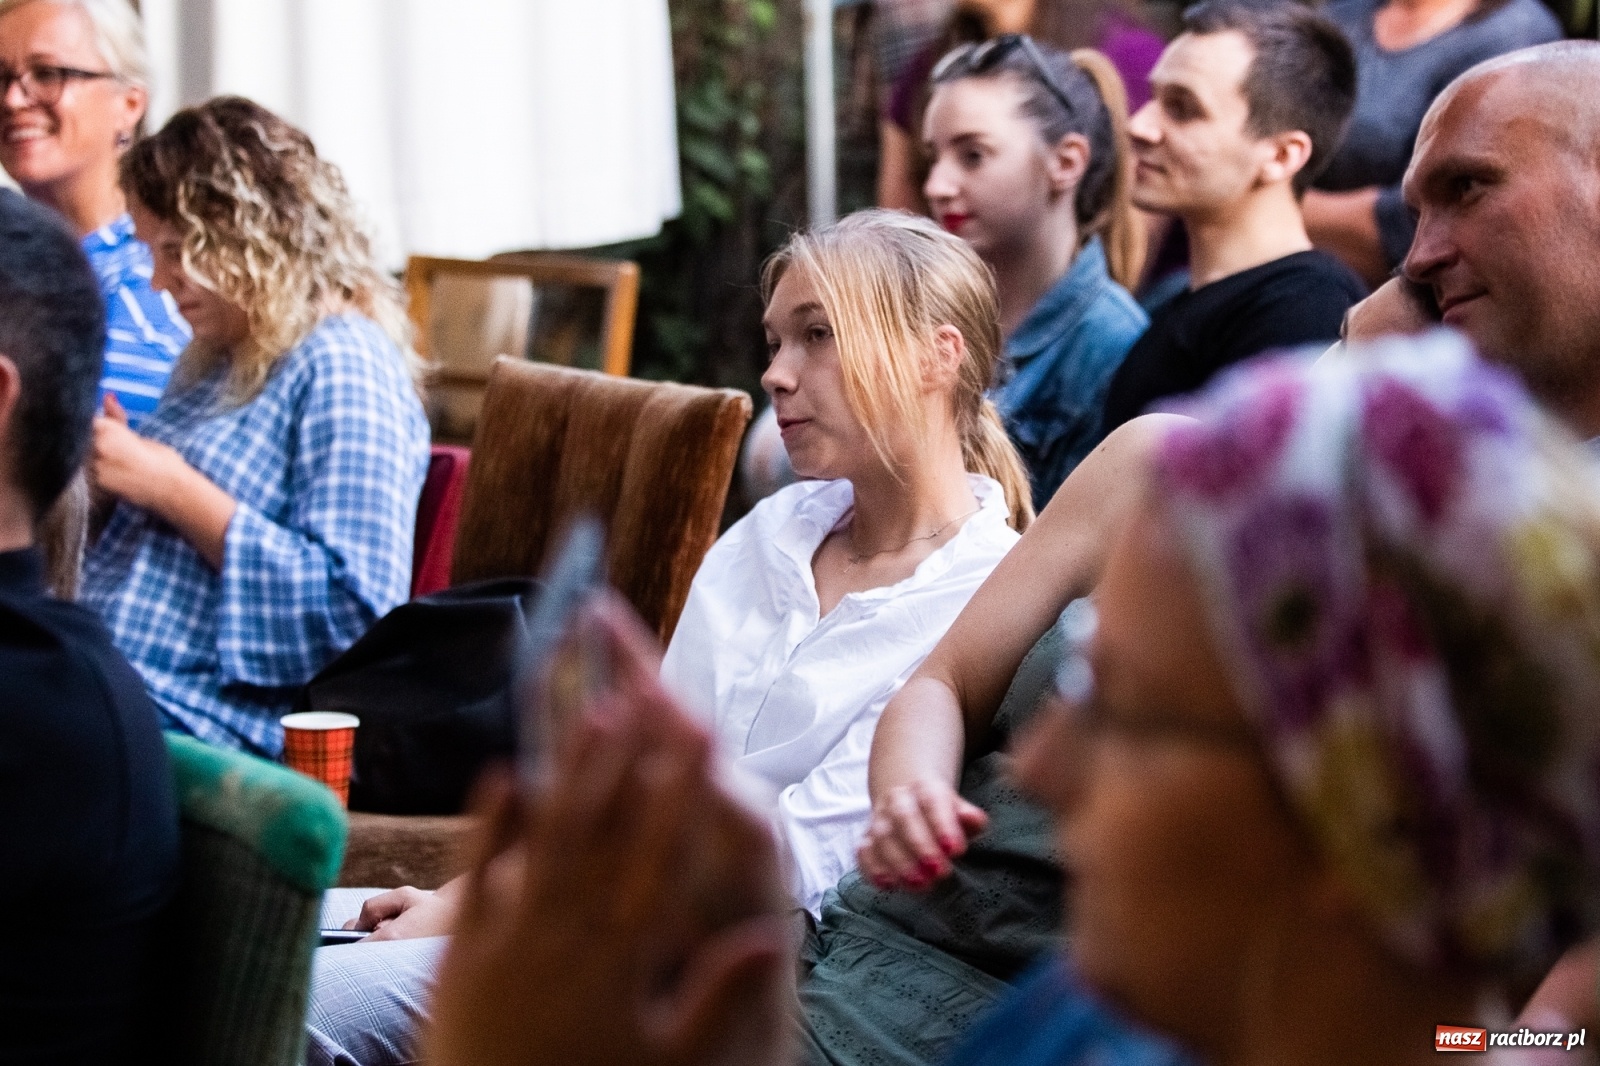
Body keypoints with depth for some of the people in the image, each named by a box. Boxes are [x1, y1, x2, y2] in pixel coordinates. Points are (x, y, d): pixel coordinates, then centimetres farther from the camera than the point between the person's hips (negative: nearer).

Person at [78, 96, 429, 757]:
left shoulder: (342, 368, -6)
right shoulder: (214, 361, 22)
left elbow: (355, 606, -16)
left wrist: (169, 487, -14)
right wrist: (114, 467, 10)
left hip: (201, 723, -9)